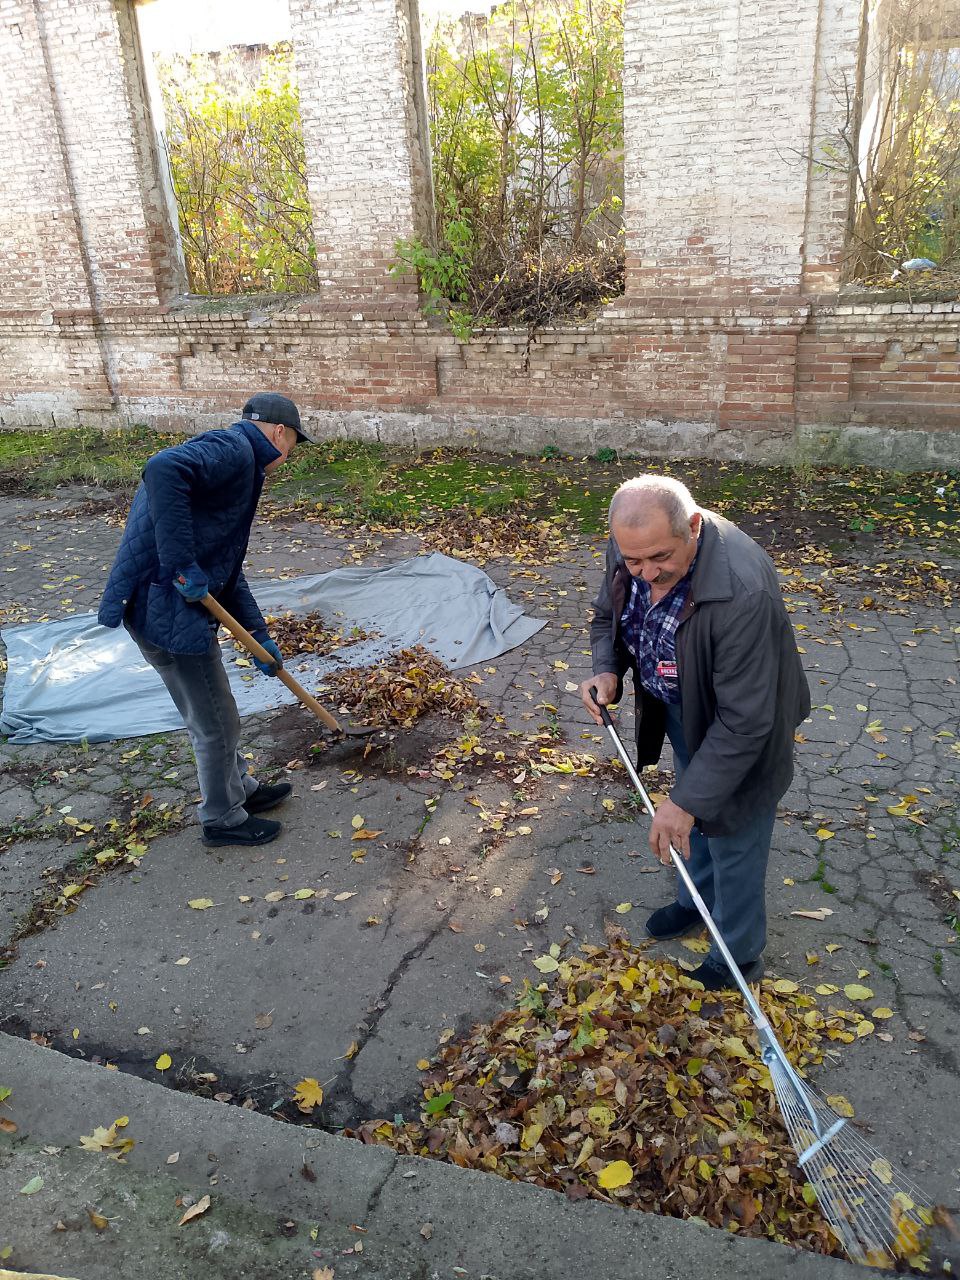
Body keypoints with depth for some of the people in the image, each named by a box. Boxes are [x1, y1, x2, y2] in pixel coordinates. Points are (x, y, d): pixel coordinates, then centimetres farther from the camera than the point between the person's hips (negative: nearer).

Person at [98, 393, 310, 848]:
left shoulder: (237, 464, 20)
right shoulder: (232, 449, -12)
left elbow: (226, 567, 23)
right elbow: (163, 469, -34)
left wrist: (259, 634, 21)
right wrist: (183, 565, -30)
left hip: (170, 602, 10)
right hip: (165, 605, -10)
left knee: (213, 716, 26)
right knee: (216, 724, 7)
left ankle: (240, 790, 44)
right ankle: (223, 819, 26)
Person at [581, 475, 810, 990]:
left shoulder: (743, 592, -42)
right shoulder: (630, 547, -20)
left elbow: (743, 721, -36)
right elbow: (607, 615, 2)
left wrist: (686, 801, -33)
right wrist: (606, 672, -18)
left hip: (741, 725, -6)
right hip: (677, 708, 7)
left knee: (733, 840, 13)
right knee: (695, 816, 29)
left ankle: (738, 958, 39)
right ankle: (696, 901, 57)